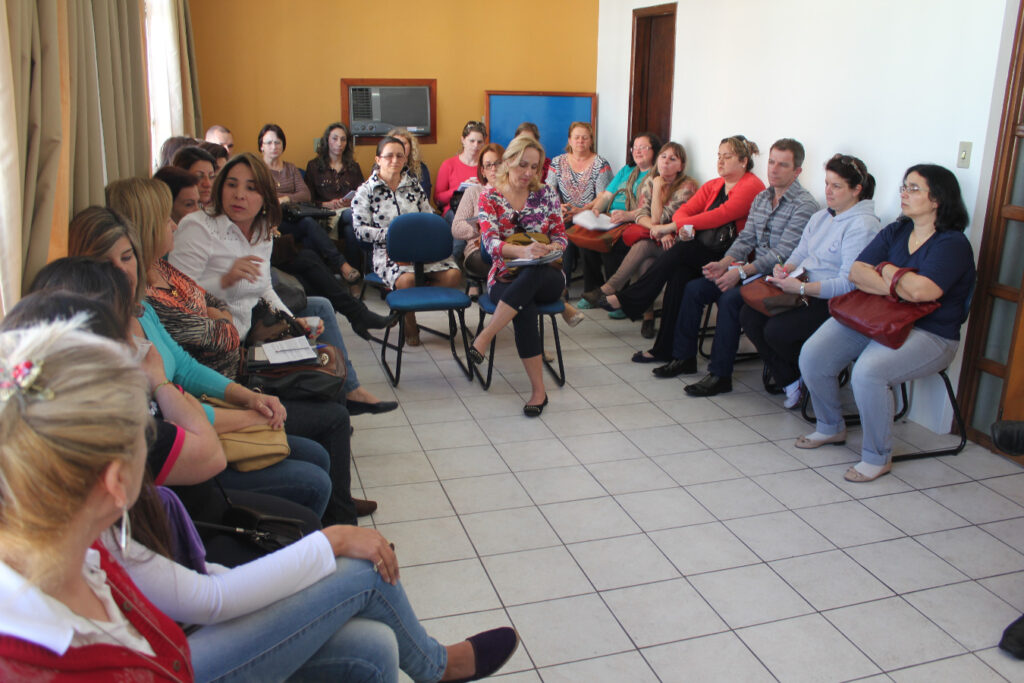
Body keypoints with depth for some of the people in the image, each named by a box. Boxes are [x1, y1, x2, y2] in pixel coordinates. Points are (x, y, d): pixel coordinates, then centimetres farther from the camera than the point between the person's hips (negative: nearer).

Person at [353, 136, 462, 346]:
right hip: (388, 252, -4)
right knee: (407, 279, -36)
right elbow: (361, 230, -2)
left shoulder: (414, 185, 17)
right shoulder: (366, 191, 5)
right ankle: (409, 325, -6)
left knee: (453, 274, -23)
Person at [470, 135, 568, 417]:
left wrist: (549, 249, -19)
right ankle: (538, 390, -32)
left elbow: (561, 237, 7)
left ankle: (484, 337, -35)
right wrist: (522, 250, -32)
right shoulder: (489, 197, 3)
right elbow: (490, 241, -11)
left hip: (546, 276, 1)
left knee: (532, 273, -39)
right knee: (524, 308, -37)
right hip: (506, 277, -1)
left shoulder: (546, 194, 8)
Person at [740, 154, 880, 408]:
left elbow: (848, 283, -21)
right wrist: (785, 268, -7)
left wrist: (801, 288, -26)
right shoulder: (820, 217, 15)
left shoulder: (863, 226, -14)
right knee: (749, 315, -10)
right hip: (805, 293, 9)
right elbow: (800, 253, 17)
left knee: (776, 330, -27)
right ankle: (790, 382, -1)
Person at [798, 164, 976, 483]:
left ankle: (877, 457, -12)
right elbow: (856, 272, -1)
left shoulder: (953, 244, -11)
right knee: (812, 355, -13)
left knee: (868, 372, -34)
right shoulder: (895, 231, 10)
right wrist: (900, 286, -16)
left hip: (929, 334, -7)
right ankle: (831, 427, 13)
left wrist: (886, 271, -9)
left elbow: (921, 291, -27)